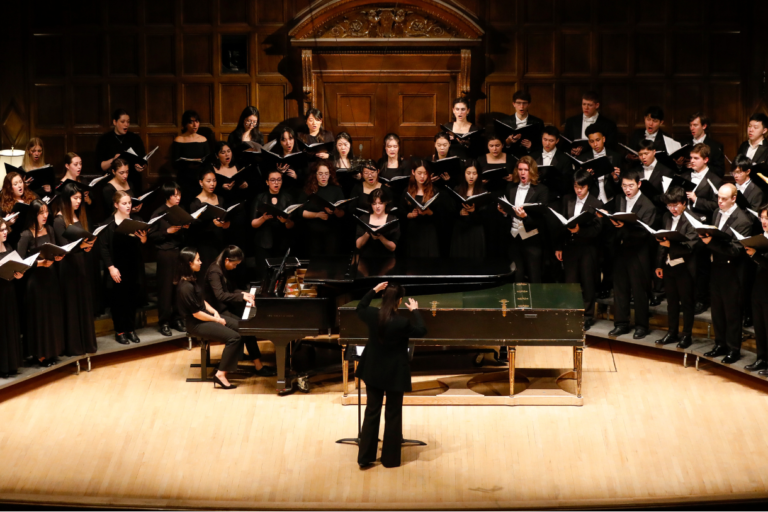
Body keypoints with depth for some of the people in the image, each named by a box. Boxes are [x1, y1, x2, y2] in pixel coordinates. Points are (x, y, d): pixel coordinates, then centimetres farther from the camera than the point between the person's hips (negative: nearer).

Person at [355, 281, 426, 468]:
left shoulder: (372, 315, -10)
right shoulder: (402, 322, -24)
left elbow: (360, 308, 14)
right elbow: (421, 331, -7)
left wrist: (374, 290, 15)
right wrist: (415, 310, 2)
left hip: (373, 371, 4)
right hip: (394, 373, -4)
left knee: (372, 412, 13)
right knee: (393, 415, 9)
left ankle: (365, 457, 16)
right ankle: (390, 459, 17)